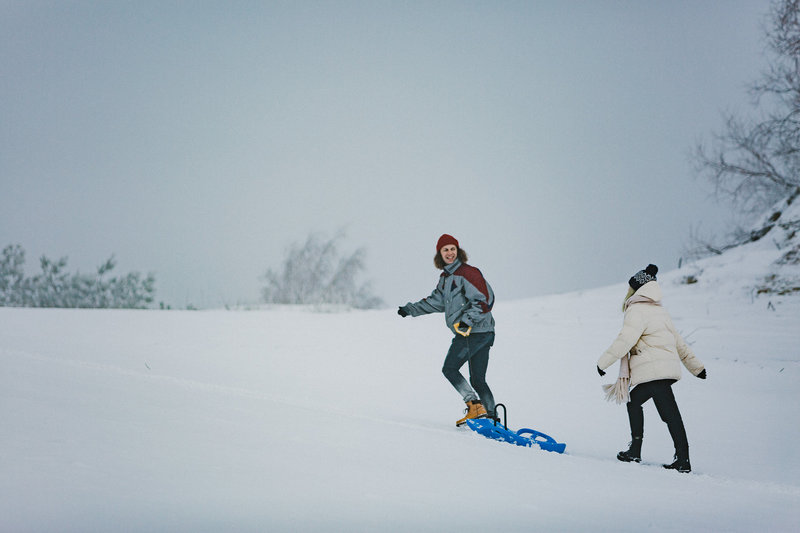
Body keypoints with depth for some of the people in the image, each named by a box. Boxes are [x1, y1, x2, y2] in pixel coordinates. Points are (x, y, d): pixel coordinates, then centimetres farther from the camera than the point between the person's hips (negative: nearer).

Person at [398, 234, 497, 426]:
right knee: (477, 379, 6)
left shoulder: (467, 273, -10)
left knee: (450, 368, -6)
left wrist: (468, 319, -25)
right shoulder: (446, 277, 18)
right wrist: (410, 309, 26)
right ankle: (491, 417, 3)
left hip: (474, 331, -9)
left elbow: (485, 299, -17)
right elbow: (435, 301, 29)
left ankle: (475, 405, -11)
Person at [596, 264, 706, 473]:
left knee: (670, 414, -7)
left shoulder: (637, 311, -8)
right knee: (634, 401, 13)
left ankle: (683, 461, -7)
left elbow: (625, 340, -18)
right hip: (668, 368, 9)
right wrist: (696, 366, 27)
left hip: (654, 371, -9)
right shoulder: (660, 310, 19)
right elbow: (678, 341, 23)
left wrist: (603, 361, -12)